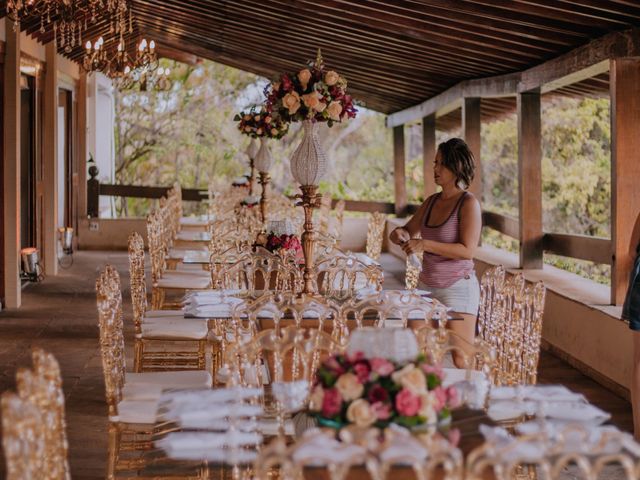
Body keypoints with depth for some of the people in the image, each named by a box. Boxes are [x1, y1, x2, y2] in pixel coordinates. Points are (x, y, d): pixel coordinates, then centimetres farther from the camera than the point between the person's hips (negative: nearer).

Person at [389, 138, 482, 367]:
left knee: (461, 361, -9)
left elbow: (468, 250, -19)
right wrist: (400, 234, -2)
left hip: (458, 287, -7)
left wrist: (425, 245, -22)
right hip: (427, 285, 7)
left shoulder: (468, 203, -10)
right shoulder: (432, 201, 10)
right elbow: (409, 231, 23)